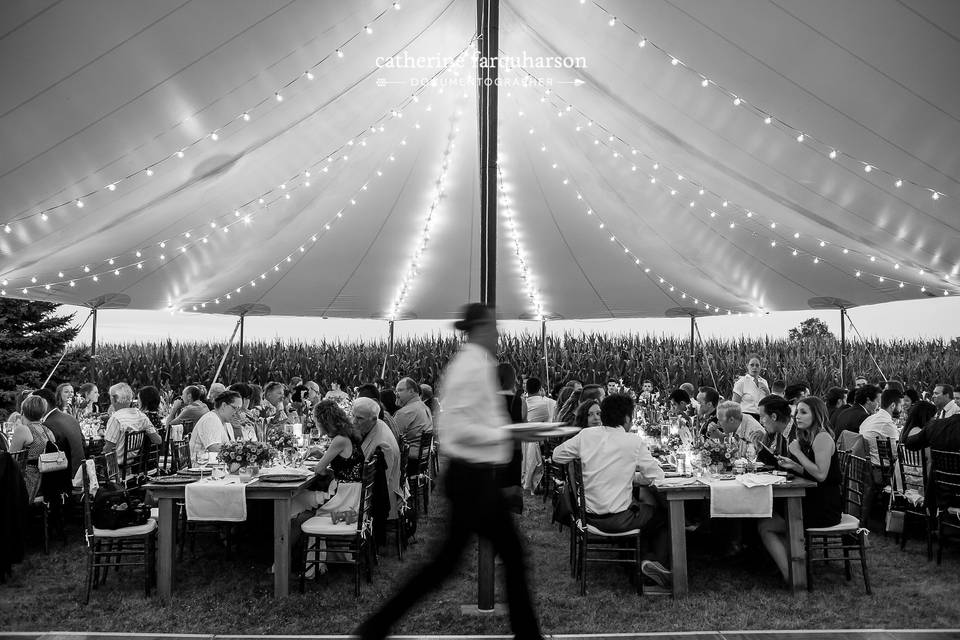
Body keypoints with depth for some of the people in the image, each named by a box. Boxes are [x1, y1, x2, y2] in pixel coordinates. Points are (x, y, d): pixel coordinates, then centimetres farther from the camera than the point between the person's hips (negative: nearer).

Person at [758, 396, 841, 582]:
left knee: (765, 526, -9)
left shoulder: (823, 438, -14)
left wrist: (798, 453, -16)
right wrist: (793, 466, 2)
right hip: (812, 502, 10)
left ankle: (790, 576, -5)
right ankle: (791, 572, 7)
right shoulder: (809, 438, 15)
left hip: (824, 508, -10)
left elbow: (821, 475, -22)